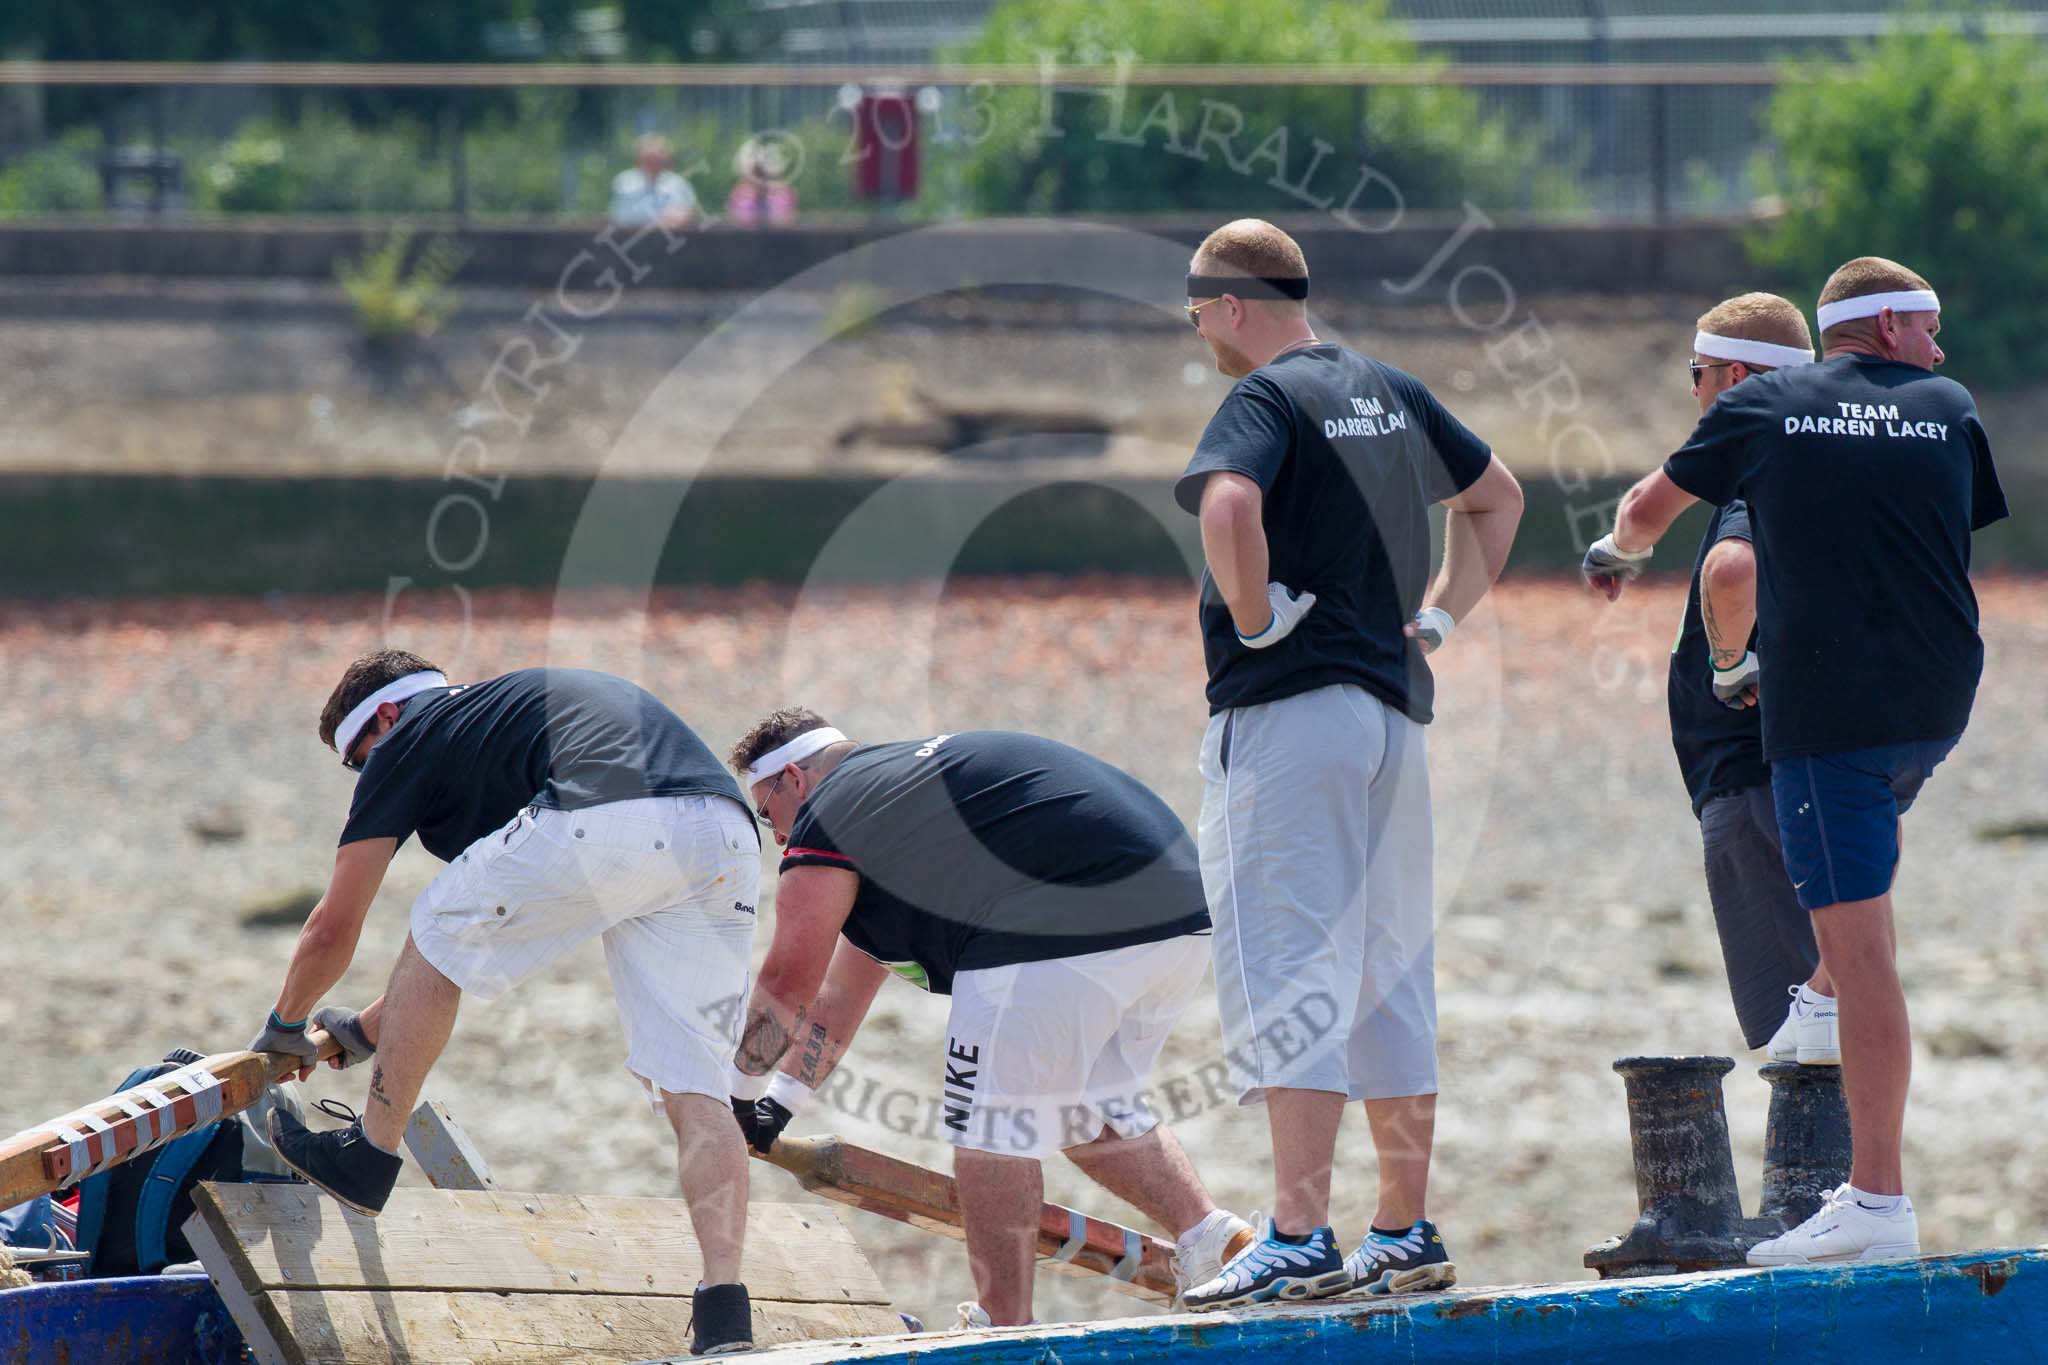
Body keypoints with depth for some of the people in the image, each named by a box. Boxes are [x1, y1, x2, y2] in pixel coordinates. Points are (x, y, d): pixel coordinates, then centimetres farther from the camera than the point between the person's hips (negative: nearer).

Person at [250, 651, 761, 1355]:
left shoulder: (407, 736, 21)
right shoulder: (501, 707, 42)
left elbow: (334, 928, 25)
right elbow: (483, 930, 51)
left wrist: (284, 1026, 44)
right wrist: (371, 1029, 60)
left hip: (603, 828, -7)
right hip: (729, 837, 7)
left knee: (436, 939, 19)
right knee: (692, 1091, 7)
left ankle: (370, 1157, 29)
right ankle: (725, 1312, -7)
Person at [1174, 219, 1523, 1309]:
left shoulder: (1264, 399, -10)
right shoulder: (1392, 393, 16)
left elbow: (1229, 503, -30)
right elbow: (1497, 496, 28)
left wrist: (1254, 618, -17)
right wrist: (1440, 616, 20)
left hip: (1286, 707, -8)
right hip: (1395, 707, 8)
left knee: (1288, 974, -11)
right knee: (1389, 981, 13)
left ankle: (1300, 1241, -17)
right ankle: (1406, 1235, 17)